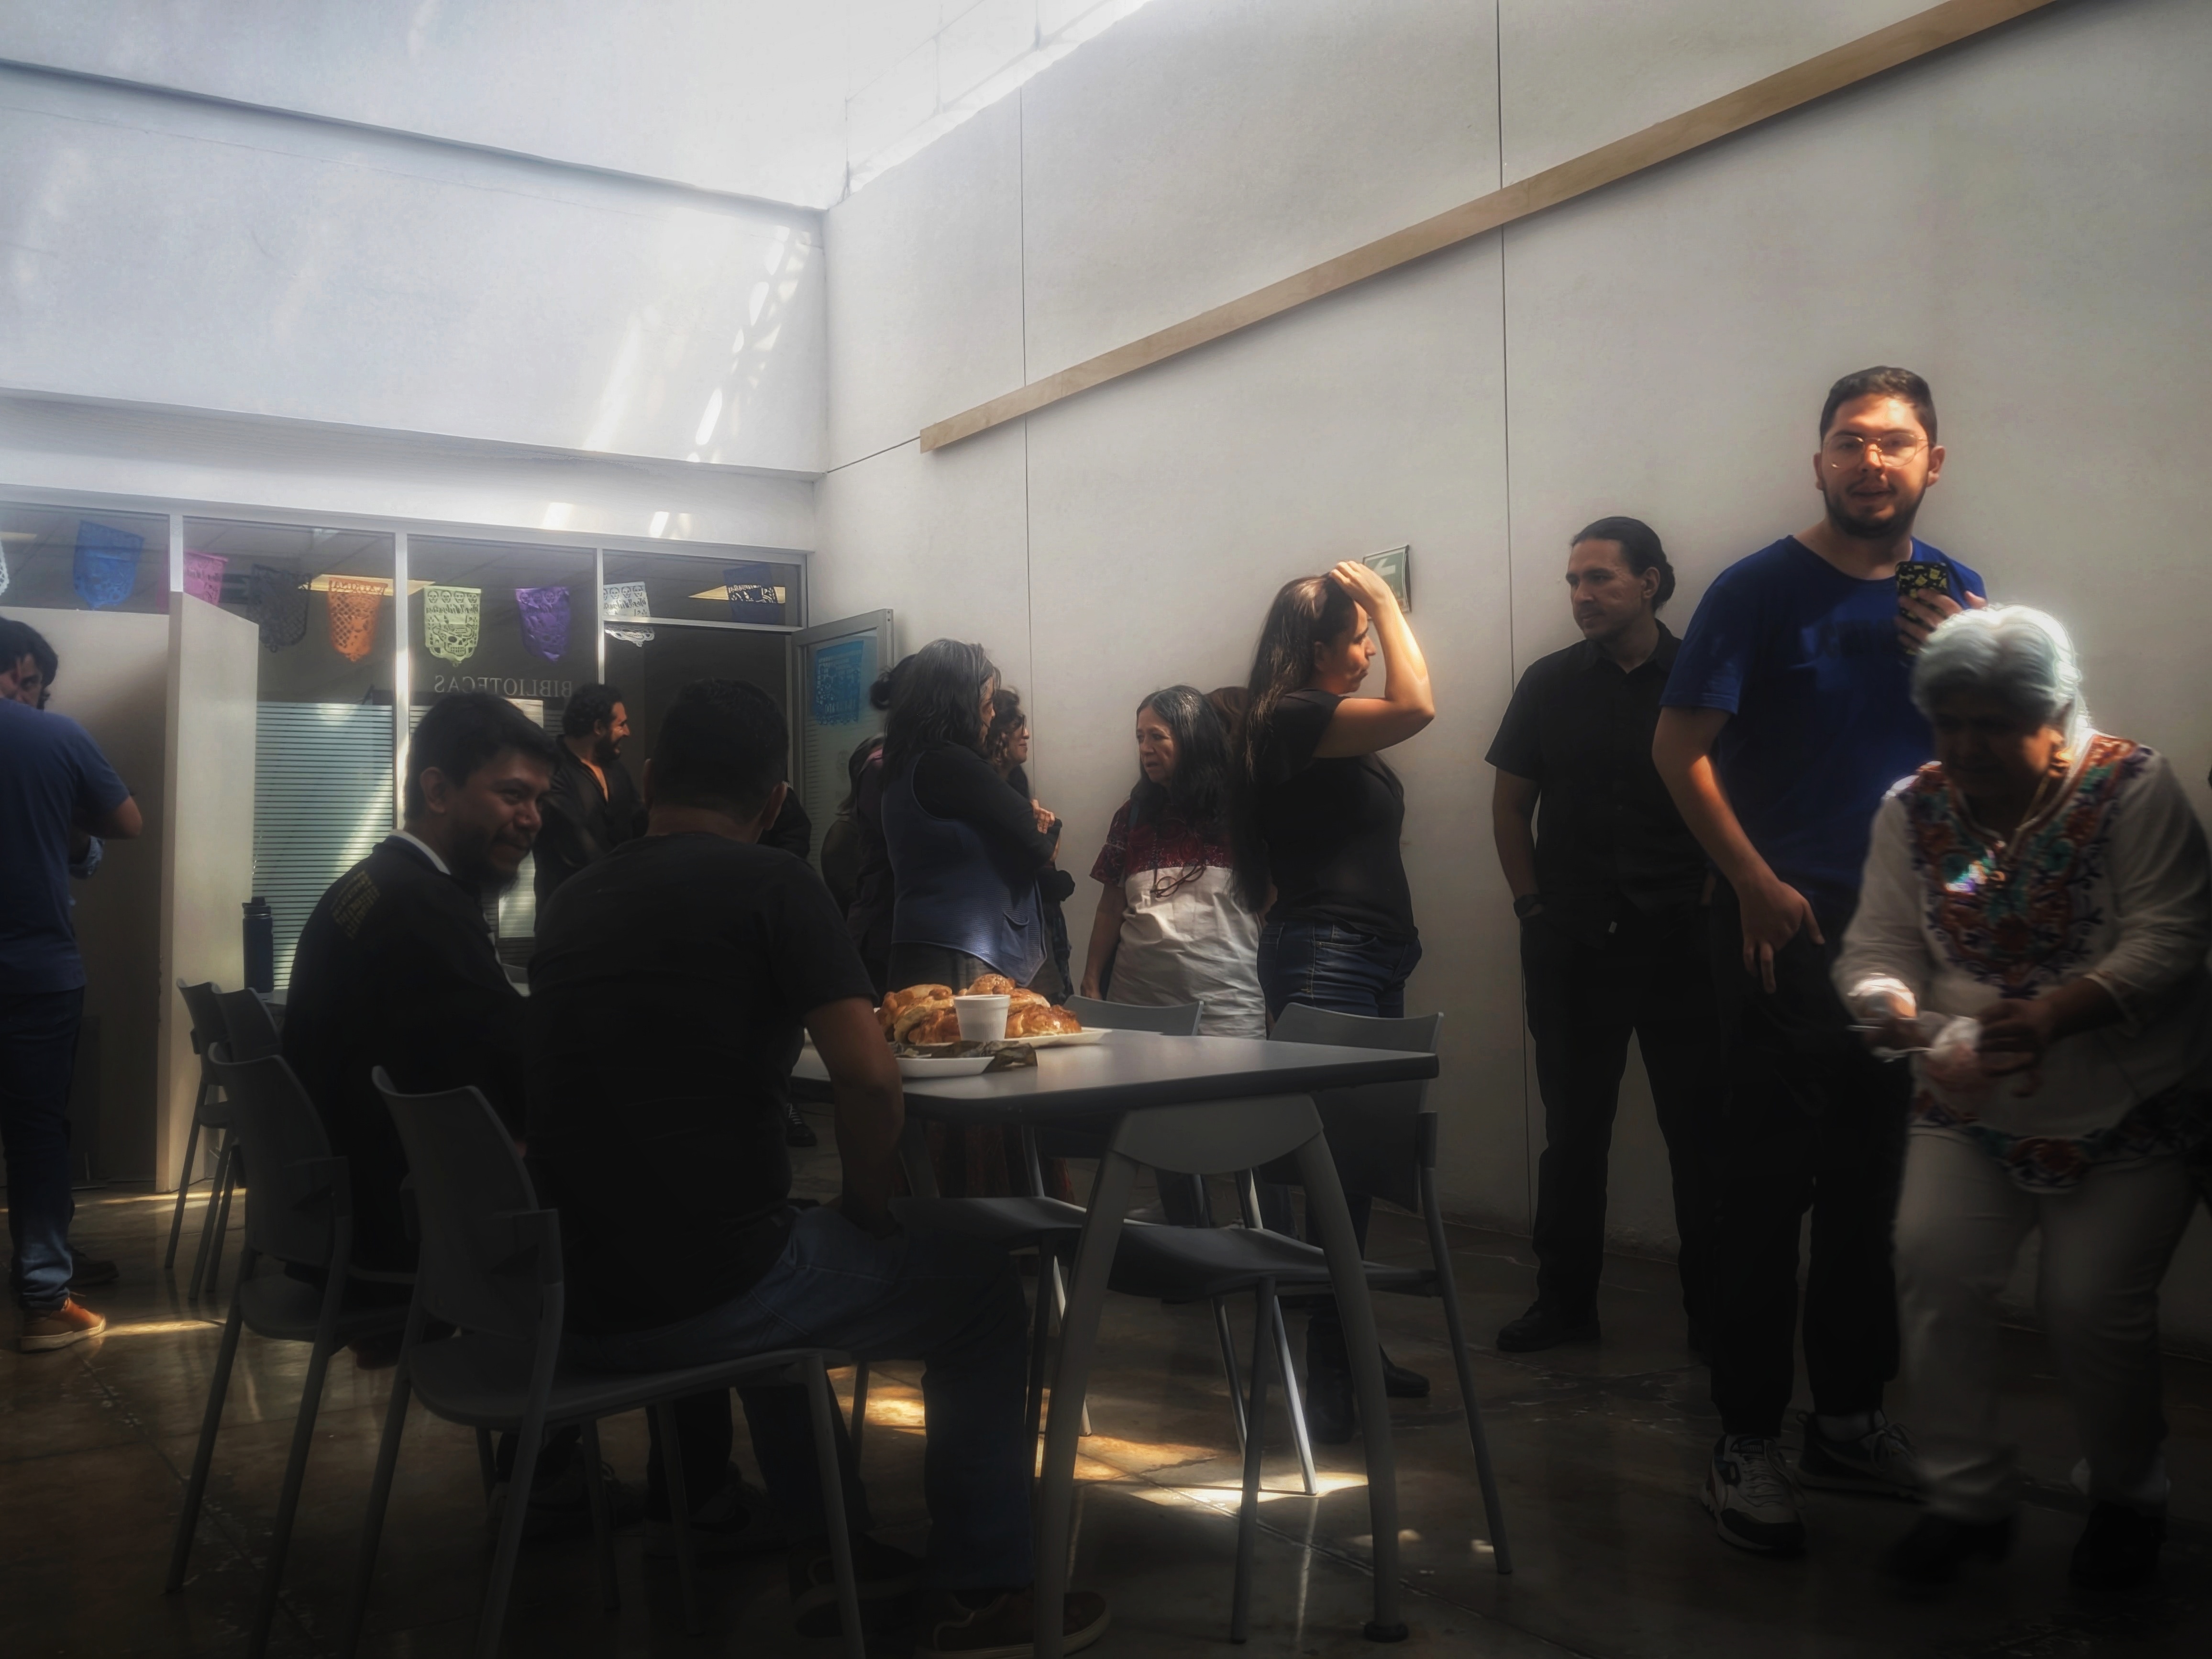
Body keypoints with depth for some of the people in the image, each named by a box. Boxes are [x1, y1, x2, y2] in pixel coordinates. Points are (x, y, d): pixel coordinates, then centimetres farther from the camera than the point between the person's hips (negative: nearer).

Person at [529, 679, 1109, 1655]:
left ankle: (822, 1545, 38)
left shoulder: (570, 904, 11)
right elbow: (869, 1077, -17)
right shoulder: (770, 883, -7)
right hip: (706, 1292, -6)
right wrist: (867, 1209, 1)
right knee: (985, 1289, 16)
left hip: (582, 1299, 7)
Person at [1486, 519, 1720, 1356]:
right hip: (1570, 943, 2)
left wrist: (1711, 906, -5)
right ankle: (1564, 1302, 20)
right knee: (1573, 1129, 10)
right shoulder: (1550, 682, 6)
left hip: (1680, 942, -2)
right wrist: (1533, 904, 3)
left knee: (1700, 1130, 3)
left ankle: (1712, 1309, 14)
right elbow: (1510, 805, 10)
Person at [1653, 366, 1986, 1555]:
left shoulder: (1955, 597, 10)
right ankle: (1747, 1440, 7)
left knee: (1870, 1185, 13)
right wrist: (1758, 885, -14)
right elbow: (1679, 747, -9)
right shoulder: (1761, 590, -6)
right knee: (1768, 1183, -2)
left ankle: (1849, 1417, 26)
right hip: (1784, 925, -5)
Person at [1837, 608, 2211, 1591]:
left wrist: (2053, 1015, -33)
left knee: (2090, 1303, -9)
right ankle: (1969, 1496, 4)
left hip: (2129, 1111, -3)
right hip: (1972, 1106, 3)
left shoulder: (2131, 789, -10)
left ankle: (2128, 1498, 22)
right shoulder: (1915, 810, 1)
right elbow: (1877, 950, -3)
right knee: (1933, 1261, -15)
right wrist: (1887, 1004, -28)